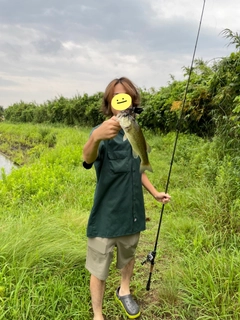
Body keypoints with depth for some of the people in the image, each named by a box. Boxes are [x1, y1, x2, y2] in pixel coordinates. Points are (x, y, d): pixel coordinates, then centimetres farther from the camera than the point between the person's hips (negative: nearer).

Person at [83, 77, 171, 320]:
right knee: (99, 269, 9)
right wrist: (95, 138, -62)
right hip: (106, 216, -5)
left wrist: (154, 193, 4)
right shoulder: (102, 132, -18)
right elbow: (88, 159, -41)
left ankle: (124, 291, 52)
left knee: (128, 256, 25)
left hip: (132, 212, 6)